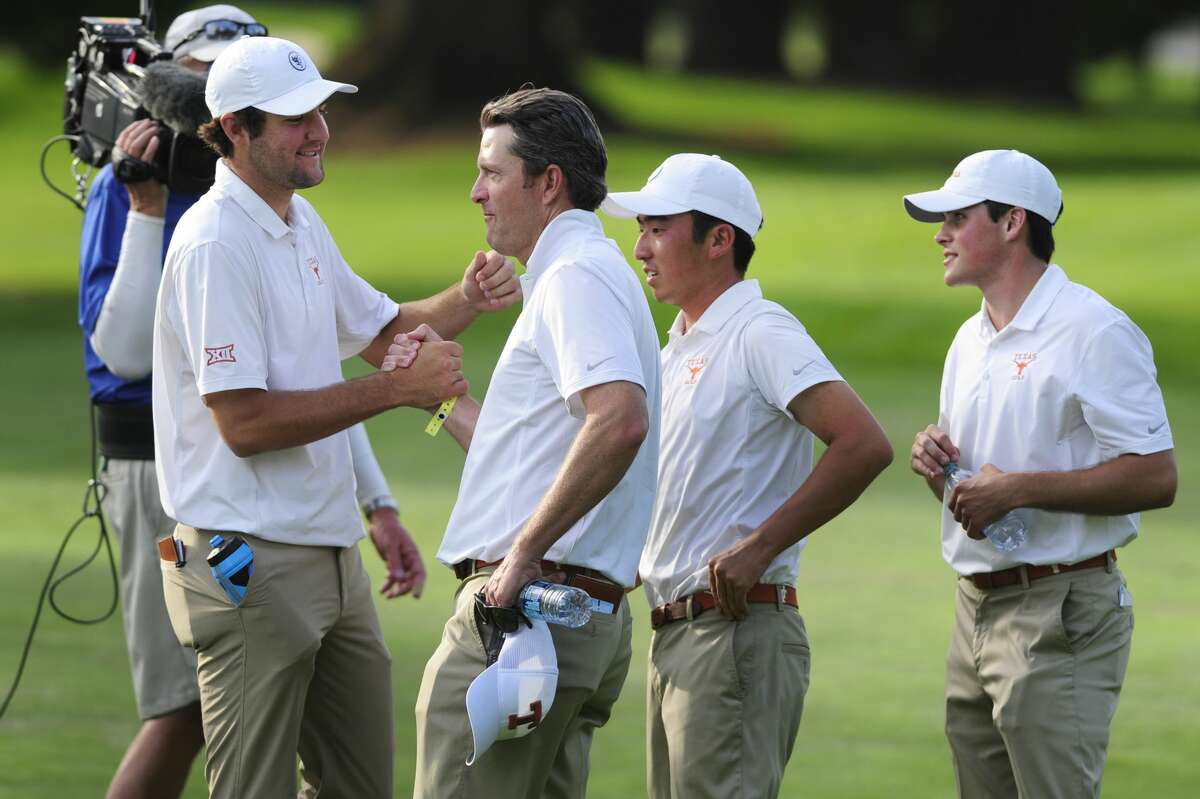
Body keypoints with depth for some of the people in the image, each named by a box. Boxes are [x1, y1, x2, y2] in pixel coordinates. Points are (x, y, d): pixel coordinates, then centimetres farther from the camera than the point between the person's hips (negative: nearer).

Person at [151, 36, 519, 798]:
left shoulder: (301, 222, 12)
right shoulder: (217, 243, -18)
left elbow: (381, 329, 25)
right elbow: (245, 422, -23)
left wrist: (467, 300, 5)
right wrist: (398, 388, -20)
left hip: (330, 551, 10)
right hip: (251, 563, -10)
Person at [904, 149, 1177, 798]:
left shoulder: (1093, 331, -11)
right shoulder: (970, 340, 18)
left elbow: (1155, 479, -19)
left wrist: (1018, 489, -21)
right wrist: (933, 460, 3)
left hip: (1061, 617, -9)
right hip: (976, 611, 9)